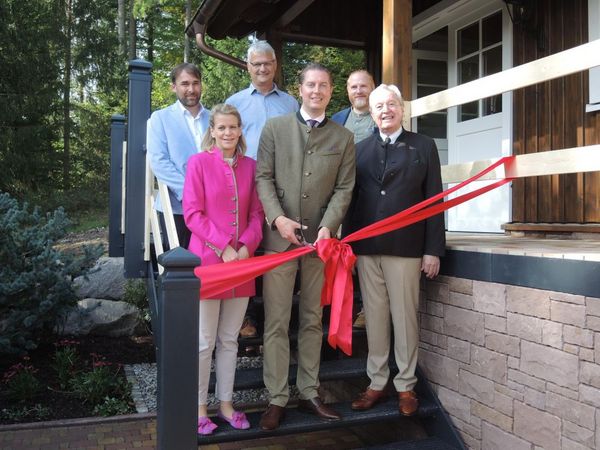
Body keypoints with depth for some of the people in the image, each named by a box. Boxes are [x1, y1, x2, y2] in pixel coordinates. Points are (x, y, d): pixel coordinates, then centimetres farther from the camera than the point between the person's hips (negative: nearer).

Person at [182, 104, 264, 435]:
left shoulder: (250, 166, 8)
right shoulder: (199, 162, -3)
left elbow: (256, 212, 8)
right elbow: (192, 213, -8)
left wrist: (246, 246, -8)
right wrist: (222, 247, -15)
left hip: (241, 261, 4)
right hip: (207, 260, -4)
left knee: (229, 339, 13)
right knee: (205, 341, 4)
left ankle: (225, 404, 26)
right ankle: (199, 408, 19)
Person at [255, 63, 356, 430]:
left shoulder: (343, 137, 11)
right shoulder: (275, 128, 7)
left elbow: (344, 189, 4)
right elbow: (263, 178, 1)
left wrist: (328, 226, -11)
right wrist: (278, 219, -13)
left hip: (320, 239, 2)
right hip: (279, 237, -1)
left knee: (313, 321, 10)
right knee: (276, 322, 0)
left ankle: (309, 393, 21)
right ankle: (277, 399, 10)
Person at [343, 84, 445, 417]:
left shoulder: (423, 146, 5)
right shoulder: (360, 149, 12)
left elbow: (433, 200, 1)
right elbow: (352, 198, 9)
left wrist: (433, 249, -4)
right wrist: (347, 245, 4)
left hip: (406, 247, -2)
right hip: (366, 248, 2)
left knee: (404, 317, 4)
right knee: (374, 317, 9)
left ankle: (406, 386, 18)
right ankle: (376, 382, 21)